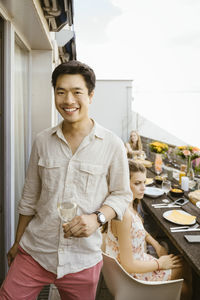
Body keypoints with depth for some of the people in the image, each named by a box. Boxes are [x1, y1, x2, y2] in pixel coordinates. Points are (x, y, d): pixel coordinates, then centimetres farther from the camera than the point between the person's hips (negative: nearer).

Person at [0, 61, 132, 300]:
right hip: (34, 252, 2)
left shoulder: (112, 145, -9)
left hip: (83, 259, -1)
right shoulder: (42, 141, -1)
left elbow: (121, 195, -1)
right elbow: (29, 197, 7)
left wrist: (97, 218, -19)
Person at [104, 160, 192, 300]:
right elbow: (128, 265, -28)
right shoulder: (124, 215, -33)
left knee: (183, 262, 11)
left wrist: (158, 246, 3)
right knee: (184, 268, 4)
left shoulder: (130, 204, -5)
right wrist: (159, 264, -14)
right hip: (132, 273, -8)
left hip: (137, 258, 8)